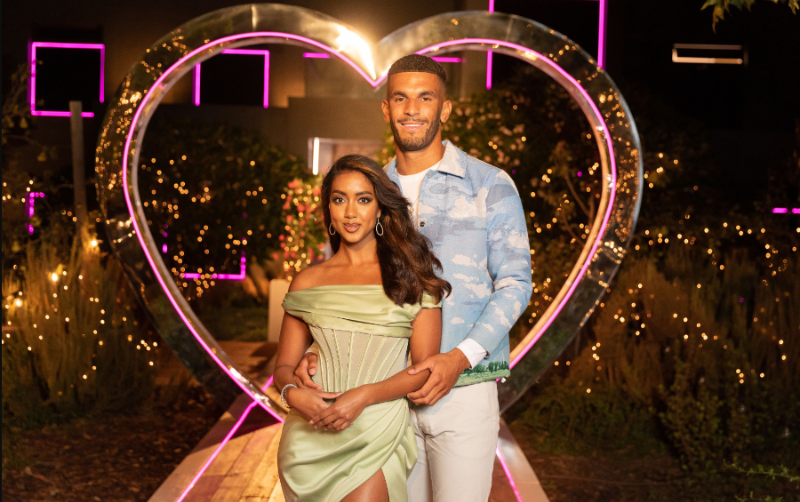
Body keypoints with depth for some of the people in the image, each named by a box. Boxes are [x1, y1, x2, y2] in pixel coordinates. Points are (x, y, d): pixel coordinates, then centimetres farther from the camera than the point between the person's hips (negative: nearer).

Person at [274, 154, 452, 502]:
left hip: (378, 434, -2)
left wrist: (363, 396, -15)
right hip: (312, 433, 2)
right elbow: (285, 365, 11)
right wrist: (293, 393, -12)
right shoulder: (308, 282, 9)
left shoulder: (410, 277, 3)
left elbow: (426, 367, -1)